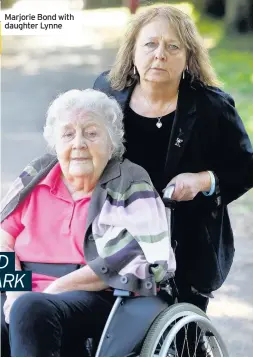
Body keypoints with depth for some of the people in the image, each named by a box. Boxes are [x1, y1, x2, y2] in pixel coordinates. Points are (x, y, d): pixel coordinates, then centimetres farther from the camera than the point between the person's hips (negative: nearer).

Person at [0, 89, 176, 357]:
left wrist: (58, 288, -13)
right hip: (28, 297, 4)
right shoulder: (36, 177, 18)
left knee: (32, 310, -36)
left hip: (99, 300, -4)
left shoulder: (130, 187, 5)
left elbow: (148, 261, -8)